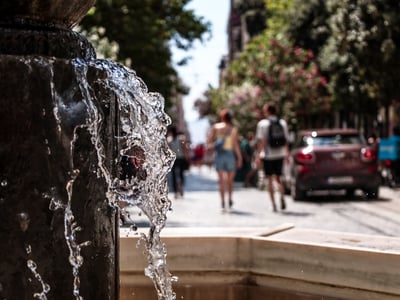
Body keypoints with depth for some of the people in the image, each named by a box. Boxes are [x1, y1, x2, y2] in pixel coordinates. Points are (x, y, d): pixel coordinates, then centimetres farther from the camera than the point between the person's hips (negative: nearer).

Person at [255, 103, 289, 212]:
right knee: (278, 178, 14)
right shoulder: (283, 123, 5)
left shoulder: (262, 124, -7)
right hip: (280, 154, 3)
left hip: (268, 155, -3)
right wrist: (287, 154, 15)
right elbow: (286, 140, 7)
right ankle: (282, 196, -14)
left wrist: (258, 154, -9)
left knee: (270, 179, 5)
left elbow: (261, 141, -12)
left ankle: (273, 204, 1)